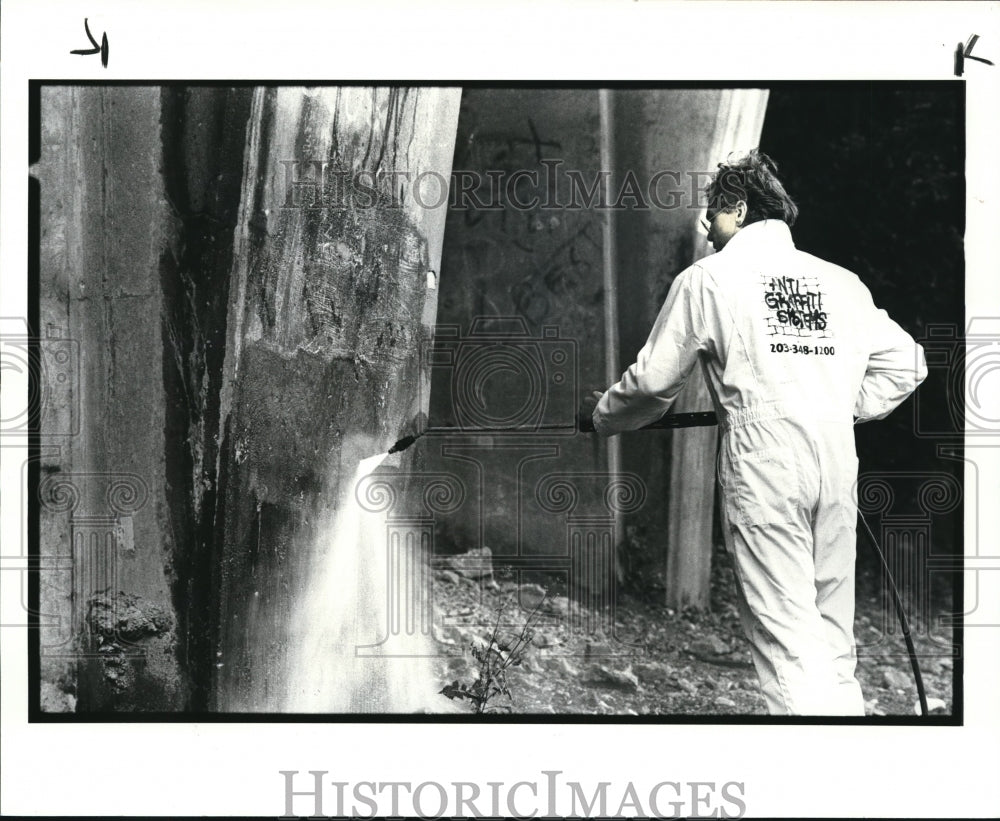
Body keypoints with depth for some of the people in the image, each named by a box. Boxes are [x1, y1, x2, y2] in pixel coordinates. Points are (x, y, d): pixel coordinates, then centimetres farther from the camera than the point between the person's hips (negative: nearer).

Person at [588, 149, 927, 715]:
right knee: (835, 640, 11)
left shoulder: (708, 277, 4)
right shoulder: (842, 281, 16)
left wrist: (605, 418, 26)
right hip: (838, 464, 5)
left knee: (787, 637, -6)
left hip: (761, 466, -5)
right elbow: (905, 362, 17)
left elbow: (654, 381, 9)